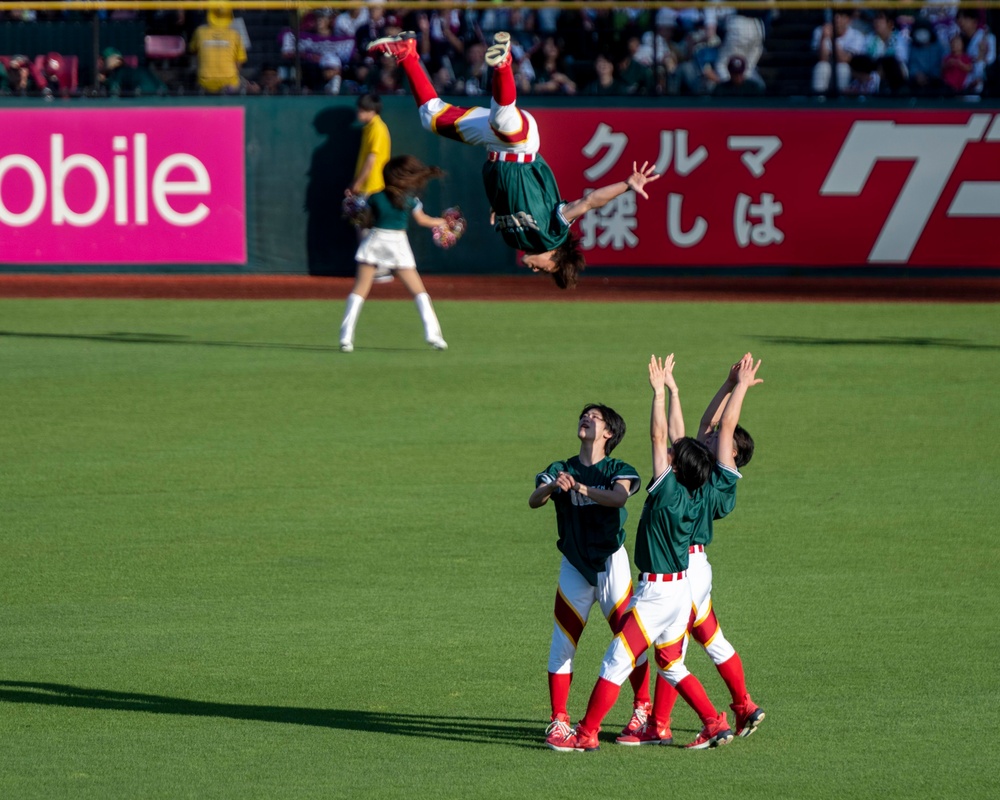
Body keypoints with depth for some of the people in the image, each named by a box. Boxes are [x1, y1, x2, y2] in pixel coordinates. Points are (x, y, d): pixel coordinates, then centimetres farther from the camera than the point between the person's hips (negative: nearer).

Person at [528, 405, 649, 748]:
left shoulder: (618, 470, -2)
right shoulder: (561, 470, 5)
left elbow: (619, 496, -25)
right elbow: (534, 501, -13)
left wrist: (582, 488, -42)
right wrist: (552, 487, -35)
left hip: (611, 562, -2)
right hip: (574, 565, 2)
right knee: (562, 643, -5)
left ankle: (642, 708, 17)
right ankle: (559, 721, -2)